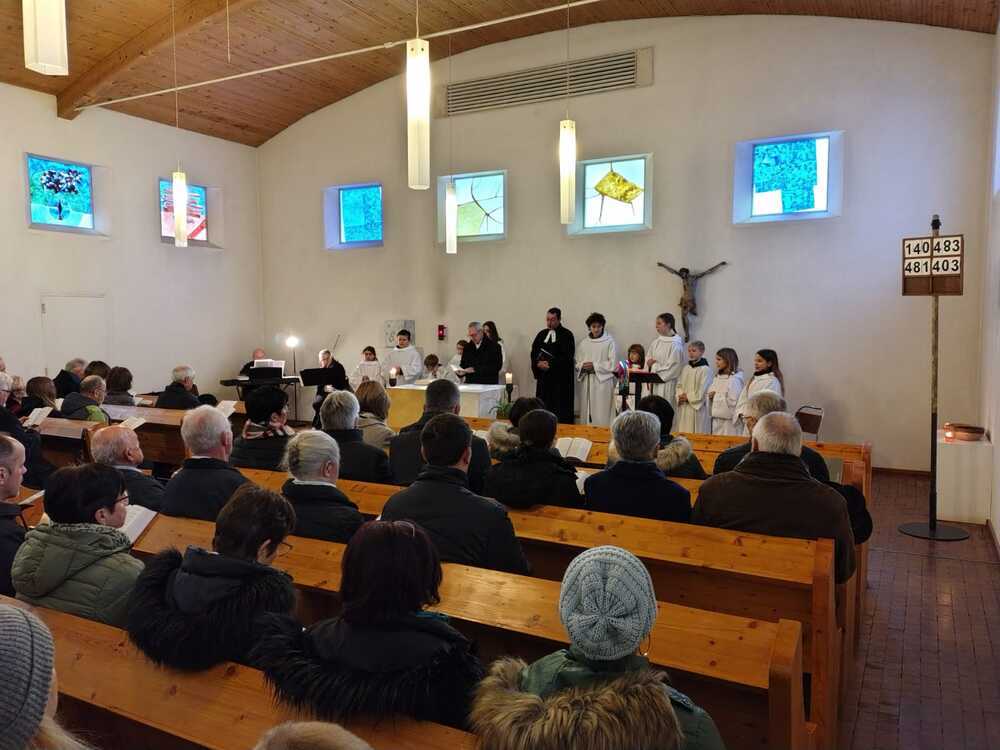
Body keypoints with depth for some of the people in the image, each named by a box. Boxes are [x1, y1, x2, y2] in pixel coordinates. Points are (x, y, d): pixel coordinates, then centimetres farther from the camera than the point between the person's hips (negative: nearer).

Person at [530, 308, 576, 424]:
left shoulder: (567, 335, -1)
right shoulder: (541, 334, 14)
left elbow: (567, 356, -10)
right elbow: (533, 353, 9)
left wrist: (550, 364, -15)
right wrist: (538, 363, -11)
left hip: (561, 378, -5)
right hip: (543, 376, 5)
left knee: (561, 412, -5)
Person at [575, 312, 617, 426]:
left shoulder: (609, 342, -2)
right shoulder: (583, 343, 11)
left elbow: (613, 363, -6)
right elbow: (577, 363, 14)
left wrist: (594, 366, -12)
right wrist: (583, 366, -9)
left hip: (603, 381, -4)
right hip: (586, 381, 4)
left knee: (601, 413, -6)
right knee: (586, 412, 5)